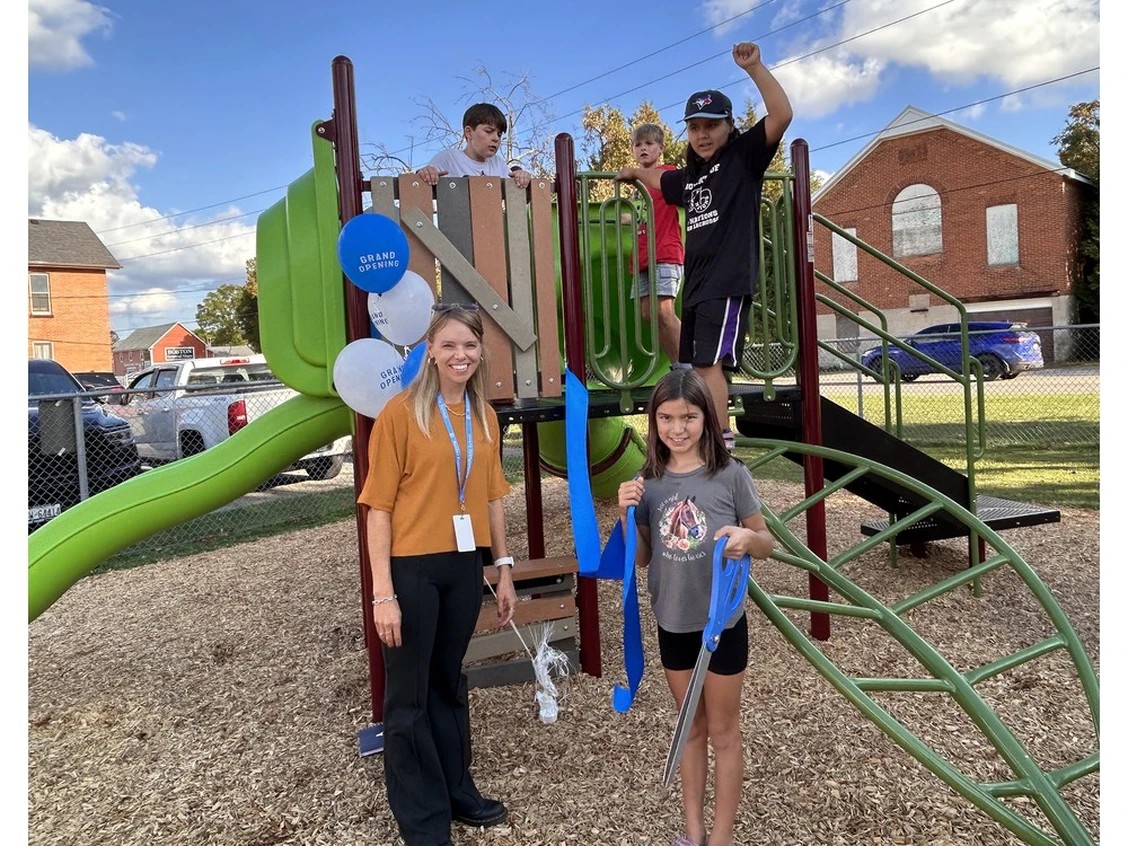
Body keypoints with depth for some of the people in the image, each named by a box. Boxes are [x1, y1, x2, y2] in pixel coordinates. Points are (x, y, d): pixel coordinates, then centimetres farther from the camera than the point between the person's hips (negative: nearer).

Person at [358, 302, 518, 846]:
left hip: (464, 566, 5)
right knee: (409, 695, 8)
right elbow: (379, 506, -12)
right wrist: (383, 592, -15)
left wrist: (504, 568, 12)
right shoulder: (400, 412, -11)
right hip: (411, 567, -5)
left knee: (449, 681, 20)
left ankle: (457, 791, 38)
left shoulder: (485, 418, 6)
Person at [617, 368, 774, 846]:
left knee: (723, 732, 12)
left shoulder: (730, 475, -12)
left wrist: (747, 539, -26)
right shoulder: (648, 482, -3)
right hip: (673, 624, 3)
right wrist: (626, 515, -14)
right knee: (691, 728, 19)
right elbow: (640, 560, 3)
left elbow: (766, 543, -4)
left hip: (723, 622, -3)